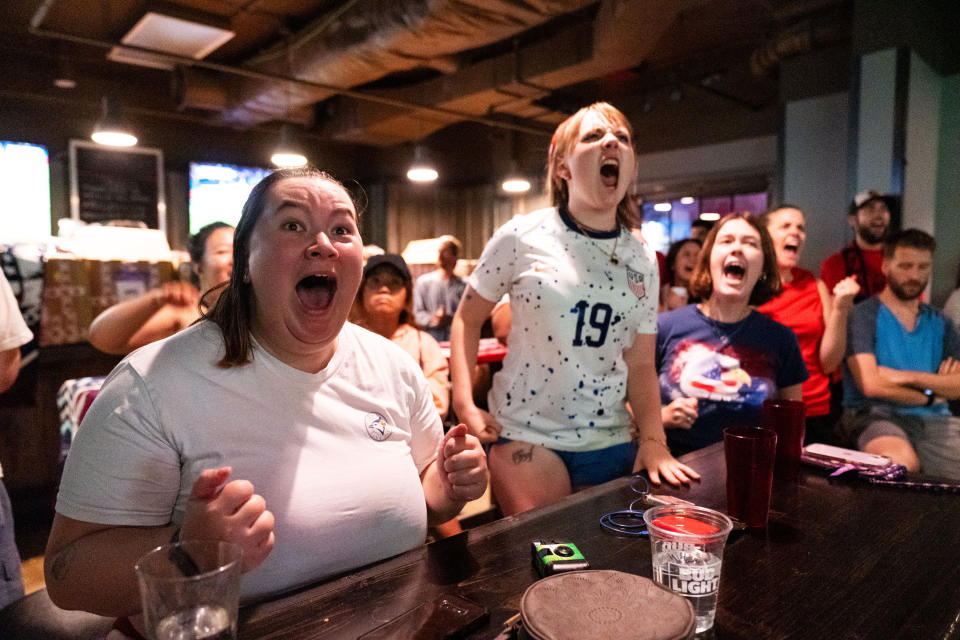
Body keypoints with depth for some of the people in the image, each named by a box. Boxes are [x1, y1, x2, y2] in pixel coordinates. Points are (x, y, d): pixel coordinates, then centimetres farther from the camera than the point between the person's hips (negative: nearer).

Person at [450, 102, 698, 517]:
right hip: (525, 435, -3)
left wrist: (653, 442, -5)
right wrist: (464, 404, -9)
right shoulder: (522, 237, -7)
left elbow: (641, 365, 6)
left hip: (612, 443, 4)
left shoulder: (642, 261, 4)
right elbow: (467, 320, 1)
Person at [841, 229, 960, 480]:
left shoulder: (940, 323, 18)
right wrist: (930, 395, 3)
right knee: (904, 462, -36)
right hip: (874, 415, -5)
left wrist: (911, 377, -9)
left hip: (933, 419, 5)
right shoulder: (863, 315, 0)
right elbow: (871, 385, -11)